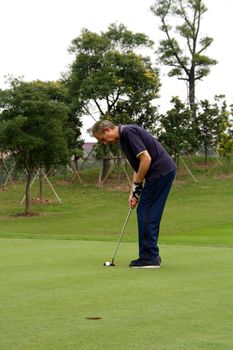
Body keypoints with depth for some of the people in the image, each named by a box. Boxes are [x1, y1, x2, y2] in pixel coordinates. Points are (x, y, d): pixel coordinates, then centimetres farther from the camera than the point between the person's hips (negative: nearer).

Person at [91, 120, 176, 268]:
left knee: (146, 213, -6)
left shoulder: (128, 132, -14)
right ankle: (152, 256, 18)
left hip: (161, 171, -10)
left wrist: (137, 185, -9)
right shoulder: (125, 137, 18)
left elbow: (146, 159, -21)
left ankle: (149, 258, -3)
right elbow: (138, 167, 21)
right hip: (164, 171, 10)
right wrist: (134, 193, 13)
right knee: (150, 214, 13)